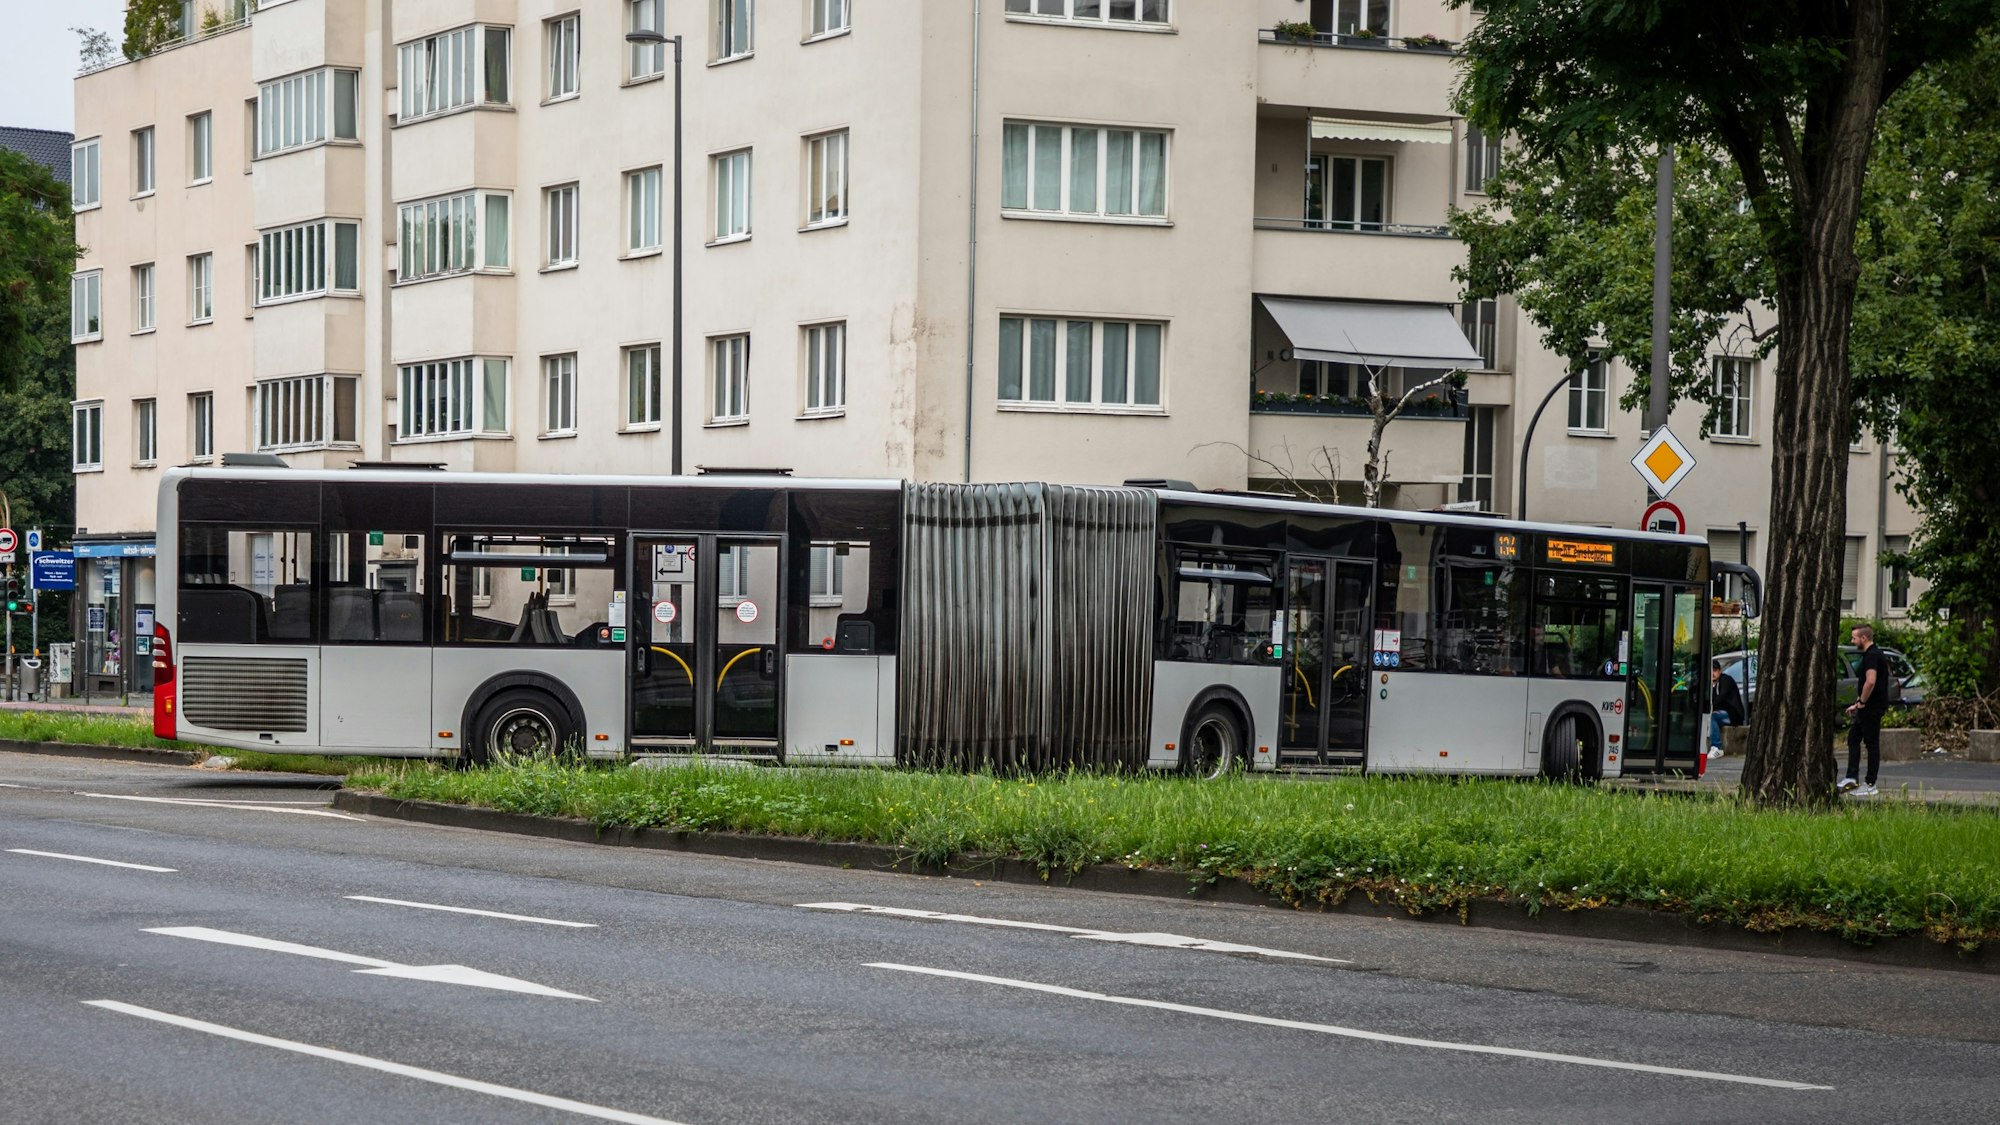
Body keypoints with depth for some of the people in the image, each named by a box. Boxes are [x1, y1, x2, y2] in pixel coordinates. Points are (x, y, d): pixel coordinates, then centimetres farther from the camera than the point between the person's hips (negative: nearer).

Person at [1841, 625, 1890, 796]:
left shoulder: (1872, 656, -18)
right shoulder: (1871, 654, 16)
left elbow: (1870, 682, -30)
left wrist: (1861, 702, -18)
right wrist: (1857, 704, 22)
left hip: (1872, 708, -10)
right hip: (1869, 707, 10)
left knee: (1872, 743, -4)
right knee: (1853, 737, 13)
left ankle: (1870, 786, 1)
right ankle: (1851, 778, 12)